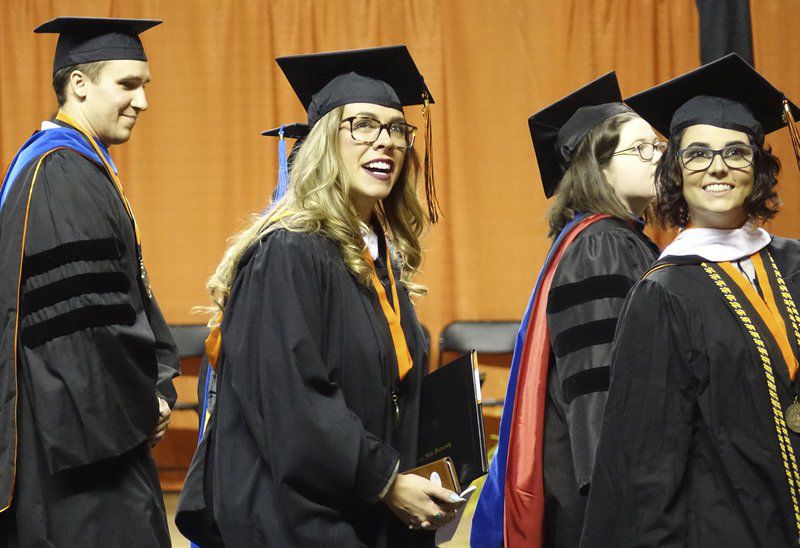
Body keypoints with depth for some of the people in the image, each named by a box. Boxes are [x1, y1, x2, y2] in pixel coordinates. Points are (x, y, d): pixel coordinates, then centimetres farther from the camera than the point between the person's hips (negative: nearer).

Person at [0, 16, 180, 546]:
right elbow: (87, 318, -21)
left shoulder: (82, 167, 17)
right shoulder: (60, 171, -15)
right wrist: (142, 407, -10)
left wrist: (156, 390, 6)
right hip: (78, 431, -10)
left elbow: (132, 291, 18)